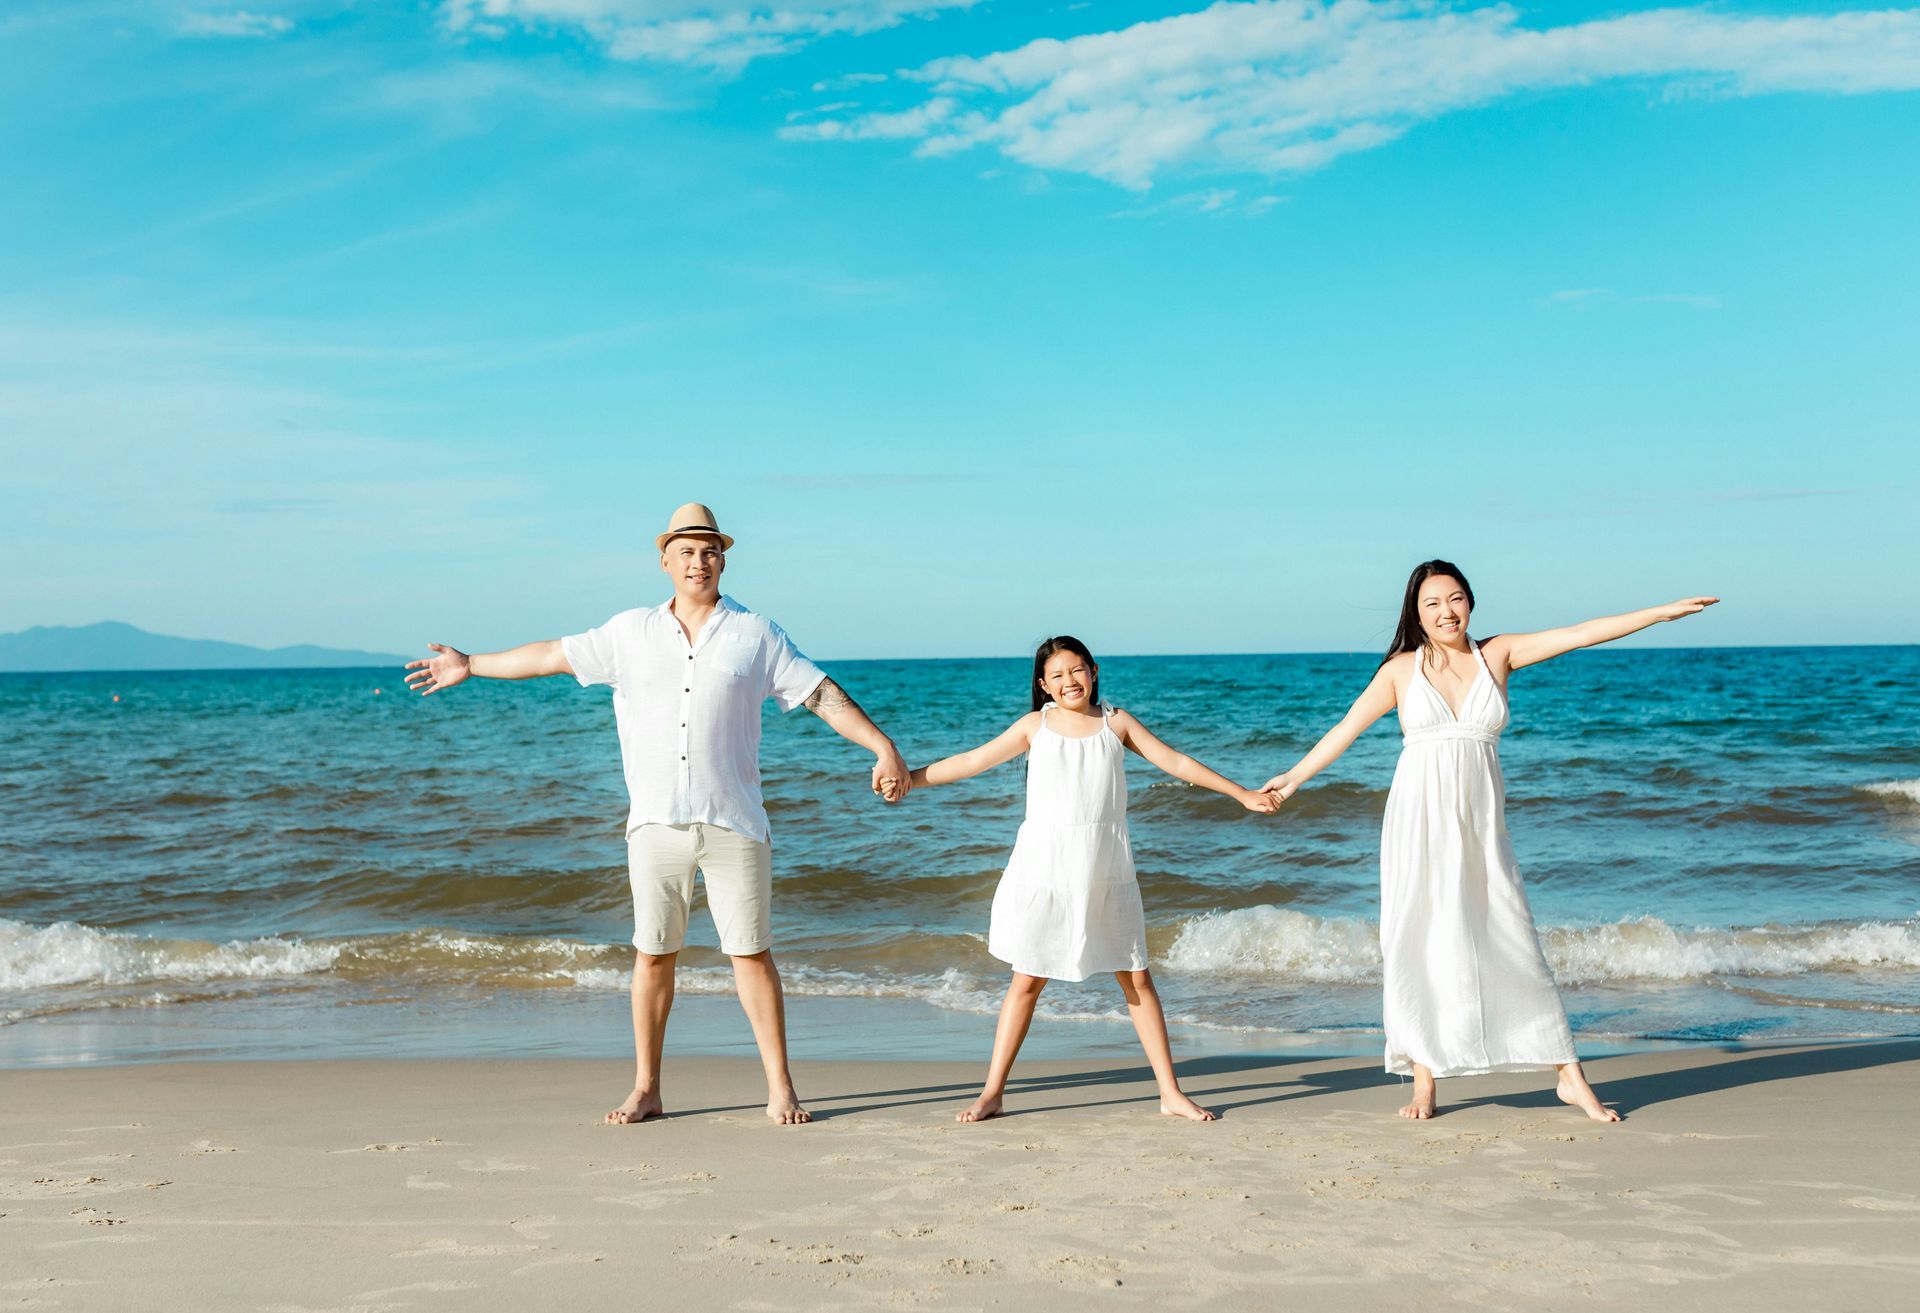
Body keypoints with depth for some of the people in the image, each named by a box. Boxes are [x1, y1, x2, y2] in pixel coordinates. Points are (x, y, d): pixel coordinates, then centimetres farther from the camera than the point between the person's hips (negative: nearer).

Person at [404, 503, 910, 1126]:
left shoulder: (757, 635, 4)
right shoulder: (631, 632, 10)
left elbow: (823, 694, 2)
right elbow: (552, 655, 16)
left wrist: (885, 748, -6)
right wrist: (471, 665, 20)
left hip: (732, 823, -2)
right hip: (655, 822, 2)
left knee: (751, 953, 0)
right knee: (652, 953, 6)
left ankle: (780, 1090, 7)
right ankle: (646, 1090, 16)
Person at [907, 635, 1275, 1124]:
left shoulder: (1116, 723, 4)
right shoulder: (1035, 726, 3)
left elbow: (1176, 762, 7)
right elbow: (972, 761, 6)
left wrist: (1243, 795, 6)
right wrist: (909, 778, 3)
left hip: (1105, 874, 1)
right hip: (1044, 869, -1)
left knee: (1136, 978, 4)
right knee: (1028, 979, 2)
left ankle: (1170, 1092, 12)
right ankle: (992, 1091, 10)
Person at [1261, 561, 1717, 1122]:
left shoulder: (1498, 654, 6)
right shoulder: (1402, 669, 4)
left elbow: (1581, 634, 3)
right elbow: (1347, 728, 10)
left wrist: (1665, 611, 0)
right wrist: (1294, 777, 13)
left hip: (1480, 823, 1)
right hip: (1419, 818, 0)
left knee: (1513, 943, 2)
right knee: (1419, 944, 0)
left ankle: (1569, 1075, 10)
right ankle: (1424, 1081, 8)